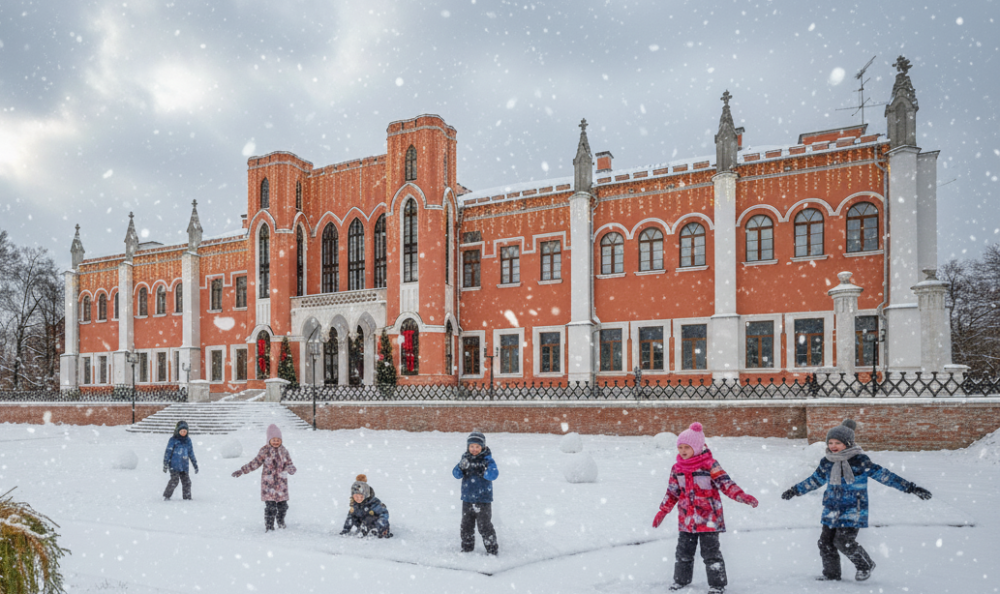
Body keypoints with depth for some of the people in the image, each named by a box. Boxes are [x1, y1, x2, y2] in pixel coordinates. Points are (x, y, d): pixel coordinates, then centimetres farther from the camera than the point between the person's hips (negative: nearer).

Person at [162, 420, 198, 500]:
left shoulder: (188, 440, 12)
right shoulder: (173, 440, -3)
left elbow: (191, 454, 18)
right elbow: (168, 452, -3)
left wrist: (195, 465, 18)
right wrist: (165, 464, -8)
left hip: (184, 466, 5)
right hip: (174, 465, -5)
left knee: (186, 482, 1)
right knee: (175, 480, -16)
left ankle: (187, 498, 10)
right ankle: (166, 496, 0)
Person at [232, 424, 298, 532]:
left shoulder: (284, 451, 4)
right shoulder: (264, 451, -3)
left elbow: (289, 464, 5)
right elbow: (255, 463, 2)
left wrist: (291, 468, -19)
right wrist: (242, 471, -1)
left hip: (281, 483, 3)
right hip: (268, 483, -3)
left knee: (283, 504, 8)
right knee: (270, 506, -6)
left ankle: (281, 521, 32)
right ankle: (268, 526, 6)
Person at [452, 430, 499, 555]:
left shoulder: (487, 459, -7)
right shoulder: (465, 458, 4)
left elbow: (494, 474, -20)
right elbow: (456, 474, -5)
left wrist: (481, 471, -35)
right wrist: (461, 467, -27)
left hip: (483, 499, -4)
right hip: (467, 499, 4)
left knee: (485, 526, -2)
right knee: (466, 526, 13)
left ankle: (492, 549, 10)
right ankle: (467, 549, 27)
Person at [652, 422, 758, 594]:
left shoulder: (710, 465, -12)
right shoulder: (677, 468, 3)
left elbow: (726, 484, -14)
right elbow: (672, 492, 12)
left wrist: (743, 496, -28)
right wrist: (662, 511, 14)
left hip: (708, 519, -5)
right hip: (686, 519, 5)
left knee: (711, 552, 1)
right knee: (683, 551, 15)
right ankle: (681, 579, 33)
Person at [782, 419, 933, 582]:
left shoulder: (860, 460, -11)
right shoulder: (826, 462, 5)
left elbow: (883, 475, -8)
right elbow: (815, 480, 20)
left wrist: (911, 488, -11)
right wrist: (795, 491, 27)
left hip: (852, 510, -6)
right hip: (831, 510, 6)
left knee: (844, 541, -12)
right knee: (825, 542, 4)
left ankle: (865, 566, 16)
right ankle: (831, 573, 24)